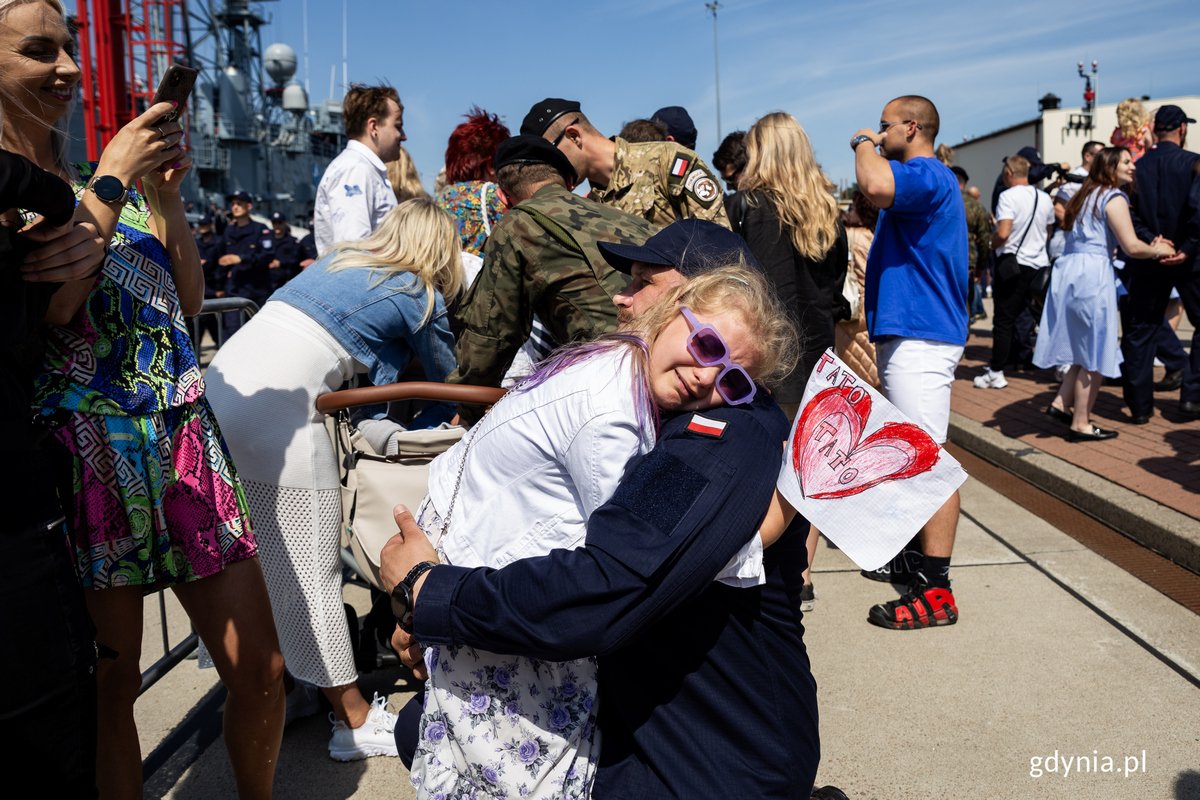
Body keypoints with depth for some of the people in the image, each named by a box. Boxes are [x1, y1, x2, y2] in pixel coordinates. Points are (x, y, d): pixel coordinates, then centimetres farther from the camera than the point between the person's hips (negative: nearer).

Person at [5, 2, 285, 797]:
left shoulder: (104, 177, 16)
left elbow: (190, 299, 14)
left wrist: (166, 188, 5)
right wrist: (115, 178, -11)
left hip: (183, 441, 6)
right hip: (90, 452, -5)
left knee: (262, 669, 8)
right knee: (111, 684, 5)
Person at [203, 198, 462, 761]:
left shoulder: (339, 260, 24)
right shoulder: (418, 295, 4)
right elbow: (447, 378, 19)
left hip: (217, 389, 8)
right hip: (276, 416, -8)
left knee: (264, 562, 18)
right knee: (310, 571, 2)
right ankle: (354, 720, 15)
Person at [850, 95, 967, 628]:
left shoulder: (927, 175, -13)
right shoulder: (921, 180, 22)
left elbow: (876, 185, -34)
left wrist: (863, 143, -16)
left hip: (920, 339, -11)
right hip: (909, 334, 11)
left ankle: (934, 590, -8)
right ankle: (920, 556, 31)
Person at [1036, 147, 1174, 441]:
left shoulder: (1087, 194, 20)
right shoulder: (1114, 198, -6)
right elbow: (1131, 246, -13)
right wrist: (1158, 251, 7)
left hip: (1068, 271, 8)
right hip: (1093, 275, -8)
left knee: (1086, 347, 17)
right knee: (1096, 352, -1)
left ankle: (1062, 403, 13)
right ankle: (1081, 424, 2)